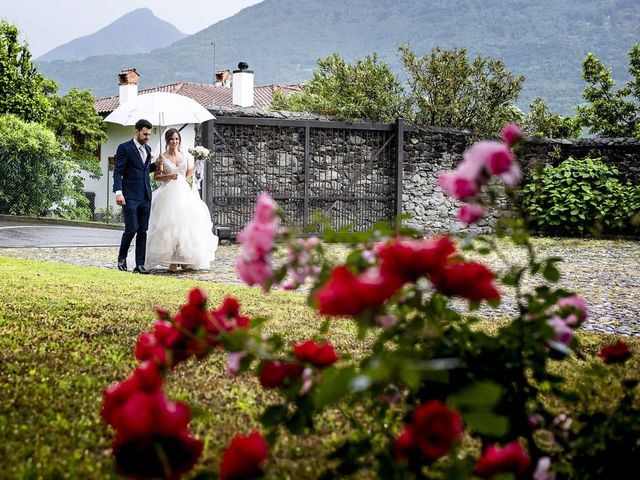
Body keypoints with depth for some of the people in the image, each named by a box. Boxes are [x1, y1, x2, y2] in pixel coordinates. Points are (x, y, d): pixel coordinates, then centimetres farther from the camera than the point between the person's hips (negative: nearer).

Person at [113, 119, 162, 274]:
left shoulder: (147, 149, 16)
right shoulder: (125, 148, -5)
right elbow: (118, 172, -9)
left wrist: (156, 165, 6)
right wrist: (118, 192, -20)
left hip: (145, 197, 6)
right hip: (130, 196, -6)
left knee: (143, 231, 3)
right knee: (132, 228, -9)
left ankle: (140, 265, 5)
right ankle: (122, 257, 14)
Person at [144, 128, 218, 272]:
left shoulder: (185, 156, 11)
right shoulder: (162, 157, 2)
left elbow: (188, 175, 15)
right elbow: (156, 177, 3)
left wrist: (196, 164, 2)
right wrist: (169, 176, -12)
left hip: (184, 194, 3)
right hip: (168, 194, -3)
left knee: (186, 225, -3)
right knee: (169, 226, -9)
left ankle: (186, 261, 3)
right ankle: (172, 261, -6)